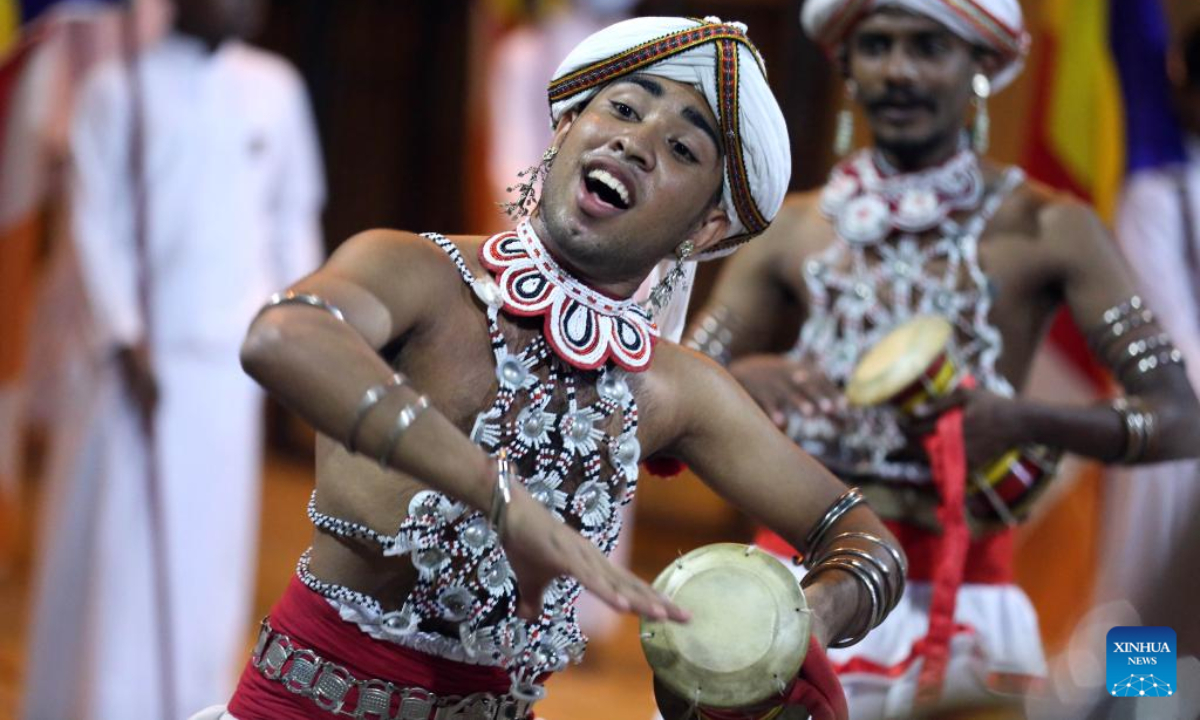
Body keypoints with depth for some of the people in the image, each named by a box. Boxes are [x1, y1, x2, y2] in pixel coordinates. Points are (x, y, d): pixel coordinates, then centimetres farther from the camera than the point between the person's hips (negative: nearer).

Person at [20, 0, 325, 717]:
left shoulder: (276, 89, 7)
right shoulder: (119, 90, -3)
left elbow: (295, 215, 13)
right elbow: (97, 224, -5)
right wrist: (124, 339, -12)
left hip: (231, 360, 3)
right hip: (145, 351, -3)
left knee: (212, 548, 5)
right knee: (122, 548, -4)